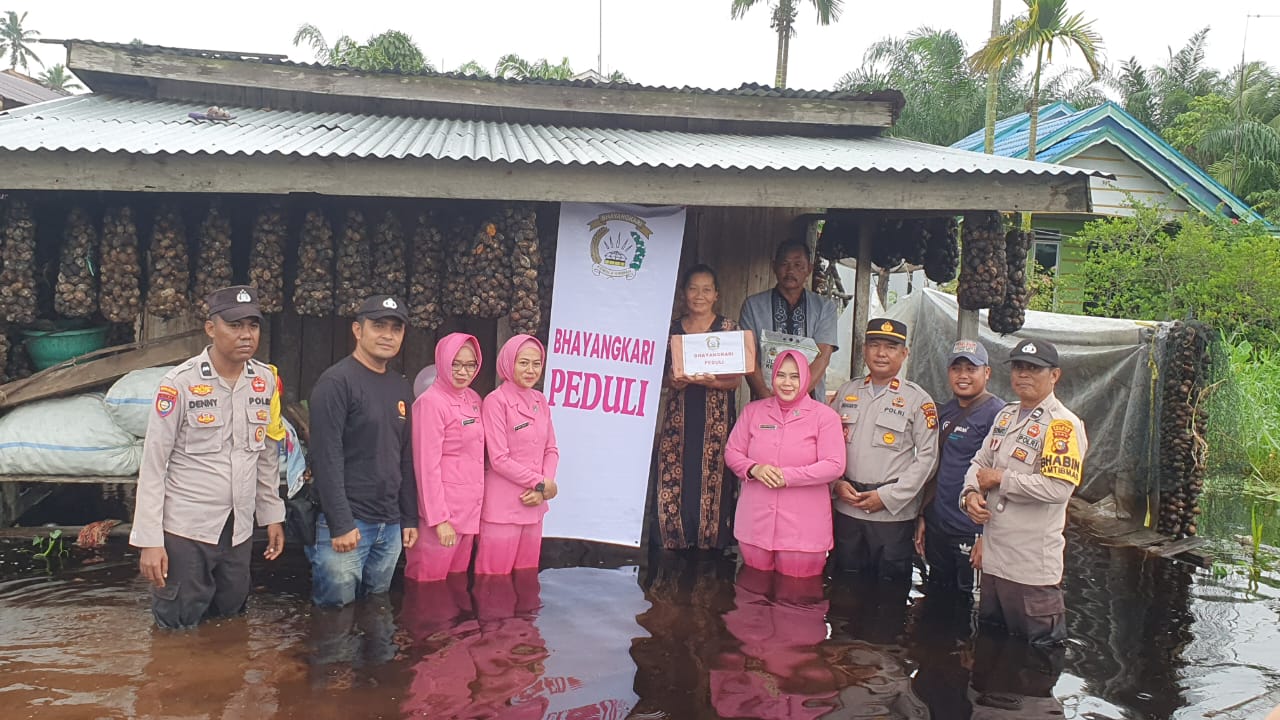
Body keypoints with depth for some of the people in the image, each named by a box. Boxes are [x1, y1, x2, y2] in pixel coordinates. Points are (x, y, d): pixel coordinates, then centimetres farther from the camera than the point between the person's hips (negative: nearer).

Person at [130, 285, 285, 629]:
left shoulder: (265, 380, 2)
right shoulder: (180, 383, -12)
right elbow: (153, 465, -10)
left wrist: (272, 515, 13)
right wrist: (149, 540, -11)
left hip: (239, 530, 5)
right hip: (185, 530, -4)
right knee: (179, 631, 6)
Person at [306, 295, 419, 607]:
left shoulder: (401, 387, 13)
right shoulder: (337, 382, -9)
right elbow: (327, 457, -15)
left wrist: (410, 519, 14)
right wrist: (340, 524, -18)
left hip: (390, 527, 7)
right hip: (345, 524, -7)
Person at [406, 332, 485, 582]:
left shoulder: (473, 399, 9)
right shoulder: (431, 402, -14)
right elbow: (427, 465, -17)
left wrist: (476, 504, 9)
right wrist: (439, 519, -19)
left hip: (470, 508, 8)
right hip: (442, 510, -7)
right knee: (430, 581, 2)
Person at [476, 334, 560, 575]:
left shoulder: (540, 400, 8)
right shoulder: (496, 401, -12)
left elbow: (551, 449, 9)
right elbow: (499, 459, -15)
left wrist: (541, 489, -7)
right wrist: (541, 483, -9)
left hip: (533, 503, 6)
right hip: (502, 505, -6)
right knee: (495, 574, 2)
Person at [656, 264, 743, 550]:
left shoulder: (728, 328, 3)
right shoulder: (672, 328, 9)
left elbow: (736, 379, -2)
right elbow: (662, 374, 11)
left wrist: (707, 380, -20)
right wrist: (675, 380, -12)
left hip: (716, 419, -2)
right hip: (679, 417, 2)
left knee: (712, 482, -5)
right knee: (675, 481, -2)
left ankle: (711, 545, 6)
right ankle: (677, 545, 10)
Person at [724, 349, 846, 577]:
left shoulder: (824, 416, -3)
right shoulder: (752, 410, 9)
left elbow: (834, 465, -12)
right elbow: (732, 452, 9)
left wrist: (787, 476, -19)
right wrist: (754, 469, -14)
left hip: (803, 529, -3)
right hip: (755, 522, 3)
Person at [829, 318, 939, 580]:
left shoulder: (918, 399, -3)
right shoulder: (846, 392, 9)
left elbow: (927, 455, -6)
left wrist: (887, 496, -12)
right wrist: (836, 483, -5)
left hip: (893, 513, -3)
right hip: (846, 509, 3)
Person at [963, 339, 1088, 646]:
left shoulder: (1063, 425, -14)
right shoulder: (1006, 416, 13)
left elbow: (1058, 488, -26)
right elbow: (980, 462, 17)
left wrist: (1001, 479, -15)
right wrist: (971, 493, -5)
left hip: (1032, 565, -8)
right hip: (993, 556, 8)